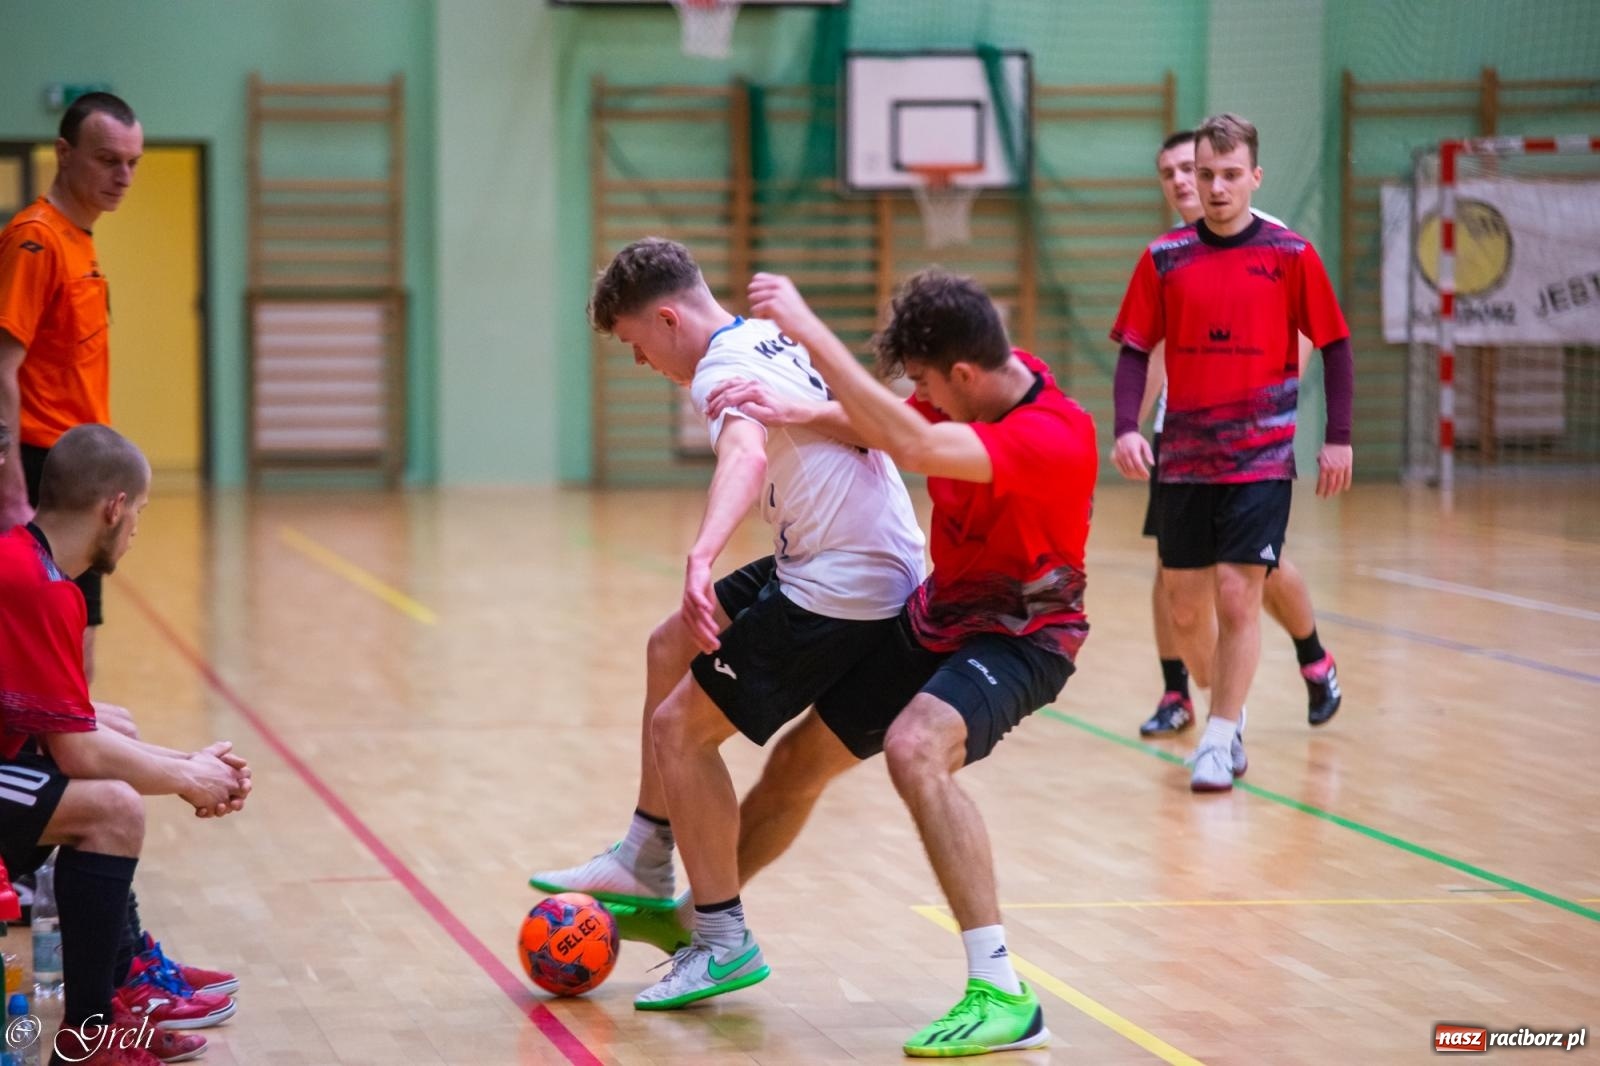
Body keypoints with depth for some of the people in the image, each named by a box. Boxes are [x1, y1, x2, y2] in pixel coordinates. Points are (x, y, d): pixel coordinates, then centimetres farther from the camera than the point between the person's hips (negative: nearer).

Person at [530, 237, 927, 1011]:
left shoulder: (724, 367, -16)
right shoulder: (775, 338, 14)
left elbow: (747, 454, -38)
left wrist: (702, 556, -54)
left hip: (843, 591, -11)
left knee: (680, 728, -5)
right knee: (671, 648, 22)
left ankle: (724, 945, 2)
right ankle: (646, 865, 29)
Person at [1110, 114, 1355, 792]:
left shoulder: (1291, 255, -3)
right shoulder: (1164, 258, 1)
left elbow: (1334, 346, 3)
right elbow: (1135, 350, 4)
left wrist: (1338, 438, -1)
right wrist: (1126, 429, -10)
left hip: (1262, 459, -3)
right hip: (1184, 462, 3)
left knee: (1238, 598, -10)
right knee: (1184, 610, 6)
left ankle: (1220, 740, 1)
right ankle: (1227, 706, 30)